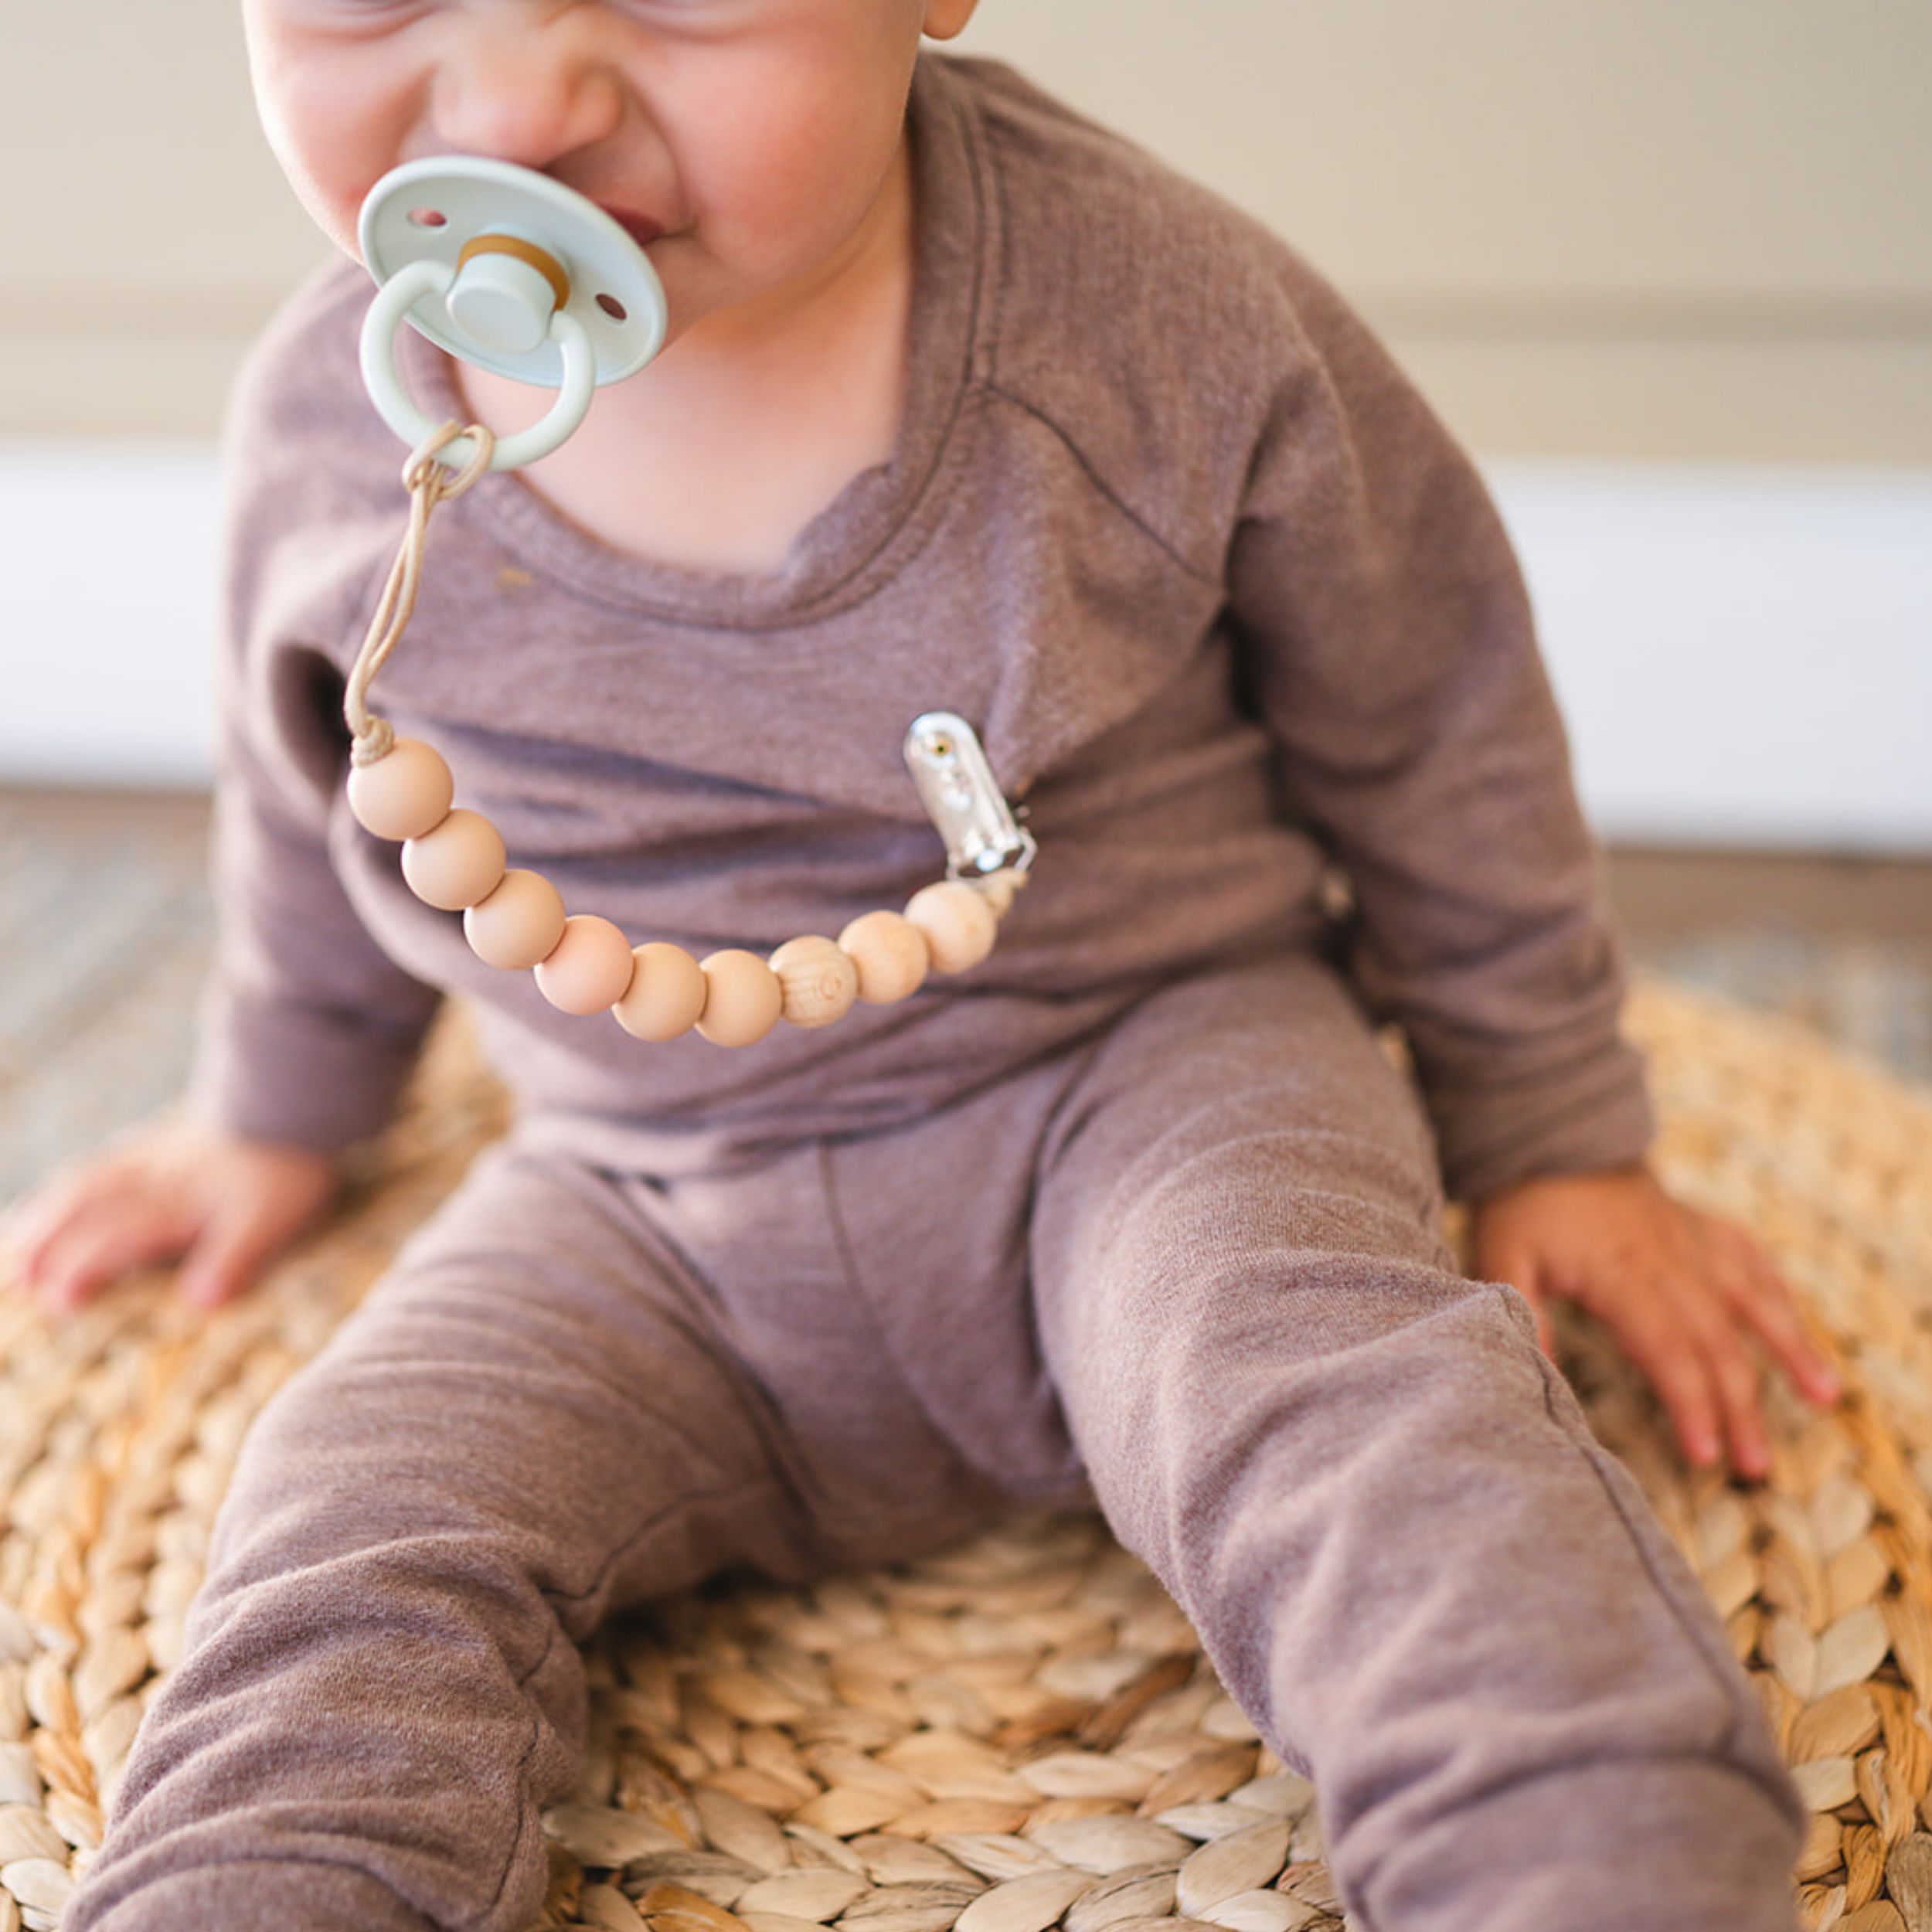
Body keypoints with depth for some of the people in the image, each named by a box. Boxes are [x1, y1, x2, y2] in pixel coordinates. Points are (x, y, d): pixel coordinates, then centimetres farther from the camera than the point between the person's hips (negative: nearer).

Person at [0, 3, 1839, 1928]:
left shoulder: (1181, 322, -16)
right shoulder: (329, 426, -8)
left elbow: (1432, 736, 0)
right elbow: (311, 794, 15)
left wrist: (1555, 1136, 9)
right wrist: (274, 1116, 30)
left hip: (1142, 1075, -2)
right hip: (646, 1225, 3)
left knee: (1336, 1400, -31)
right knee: (351, 1545, -19)